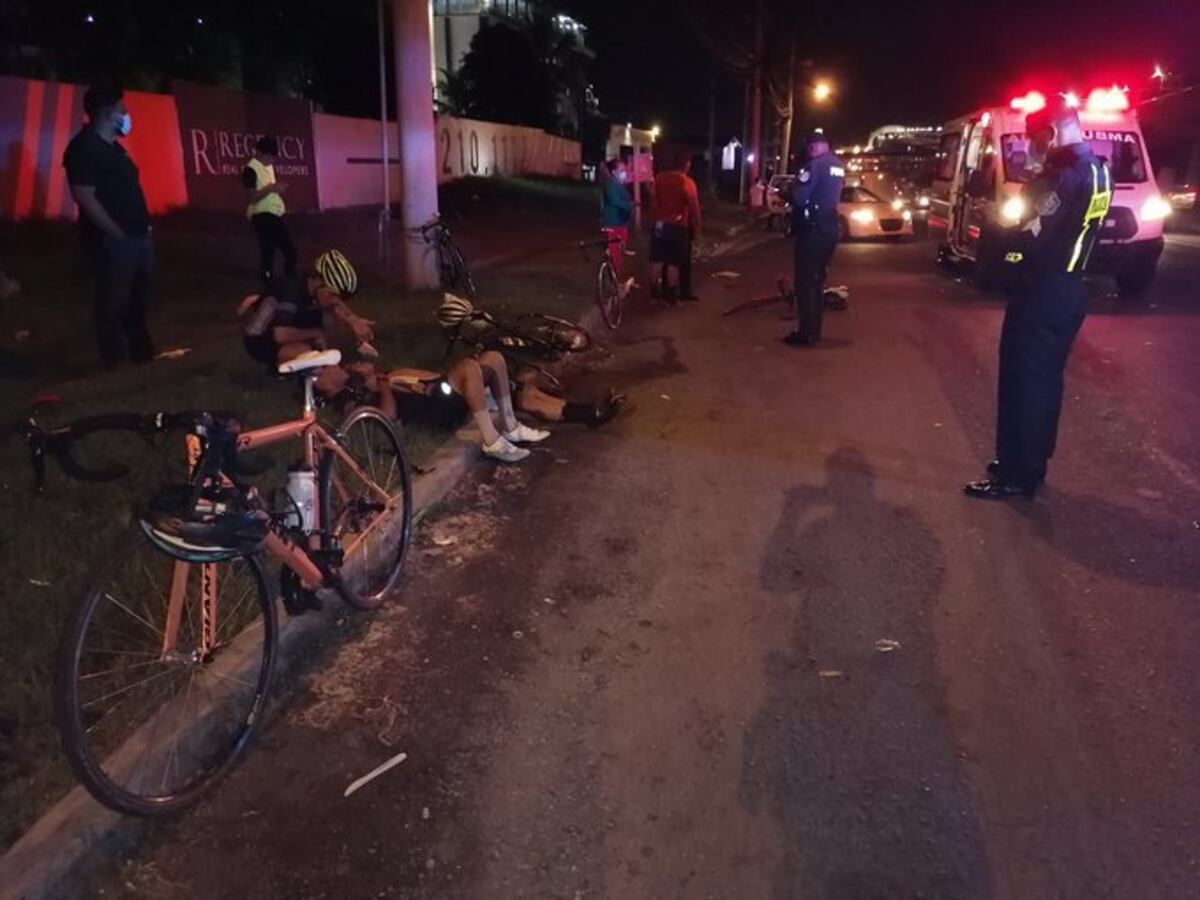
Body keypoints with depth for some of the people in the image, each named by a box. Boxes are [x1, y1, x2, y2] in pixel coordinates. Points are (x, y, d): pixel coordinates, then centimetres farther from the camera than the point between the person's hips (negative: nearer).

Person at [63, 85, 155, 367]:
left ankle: (142, 353, 30)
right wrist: (117, 233, -19)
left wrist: (143, 227, 13)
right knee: (114, 302, -1)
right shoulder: (84, 147, -12)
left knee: (138, 300, 18)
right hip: (113, 241, -9)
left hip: (137, 237, 10)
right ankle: (116, 363, 9)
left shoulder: (113, 147, 17)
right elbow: (84, 196, -20)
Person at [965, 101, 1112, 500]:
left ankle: (1016, 475, 5)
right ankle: (1028, 462, 28)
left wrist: (1008, 239, -5)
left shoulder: (1067, 175, -19)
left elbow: (1031, 238, -23)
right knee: (1043, 379, 17)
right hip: (1067, 289, 10)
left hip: (1041, 292, -10)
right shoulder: (1096, 170, 11)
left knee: (1023, 380, -3)